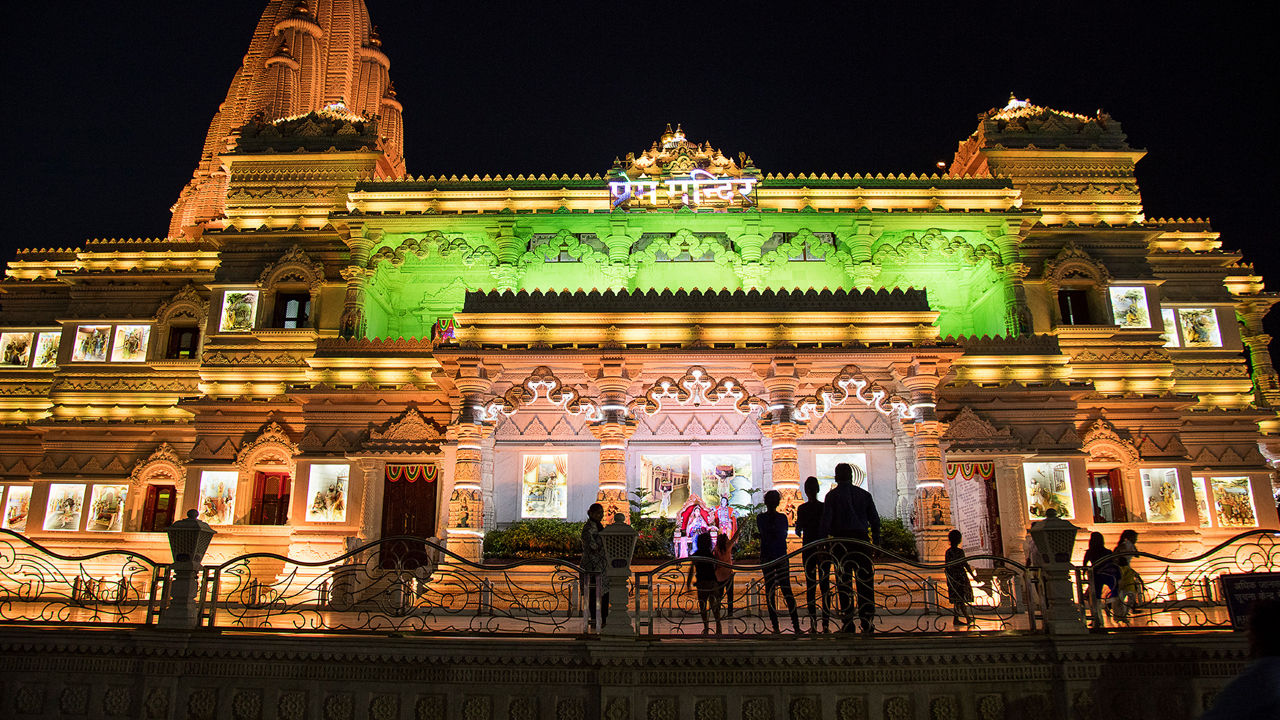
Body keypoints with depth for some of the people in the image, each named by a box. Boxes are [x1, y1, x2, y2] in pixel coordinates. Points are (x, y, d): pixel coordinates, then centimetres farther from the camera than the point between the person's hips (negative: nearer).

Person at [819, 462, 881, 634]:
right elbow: (875, 520, 9)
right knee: (865, 581, 4)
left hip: (841, 541, -2)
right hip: (861, 540, 2)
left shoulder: (832, 495, 2)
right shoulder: (864, 494, 10)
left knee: (844, 582, 1)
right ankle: (867, 621, 2)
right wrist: (876, 542, 13)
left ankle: (848, 623, 0)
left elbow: (826, 522, -5)